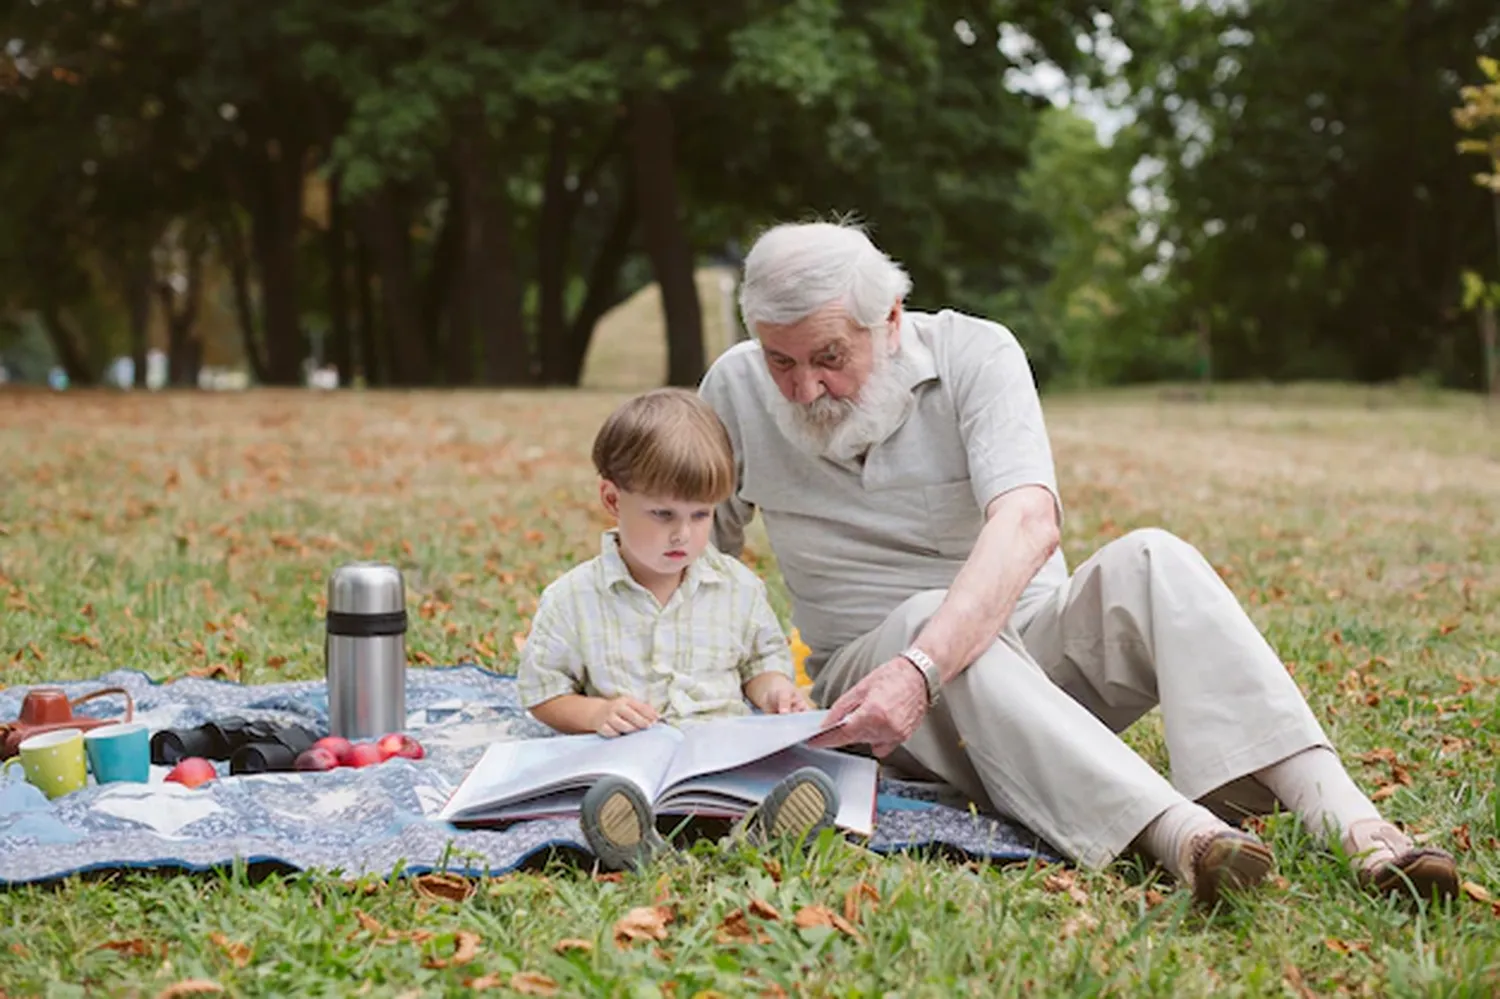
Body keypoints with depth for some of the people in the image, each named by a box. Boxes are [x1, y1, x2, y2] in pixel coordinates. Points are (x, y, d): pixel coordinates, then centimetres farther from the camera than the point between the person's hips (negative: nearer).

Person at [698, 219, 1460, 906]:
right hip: (870, 669, 0)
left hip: (1024, 647, 0)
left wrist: (921, 670, -45)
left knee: (1149, 561, -28)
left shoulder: (974, 353, -12)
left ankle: (1347, 822, -42)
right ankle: (1175, 832, -55)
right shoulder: (735, 390, -4)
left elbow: (1028, 523, -29)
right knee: (927, 614, -35)